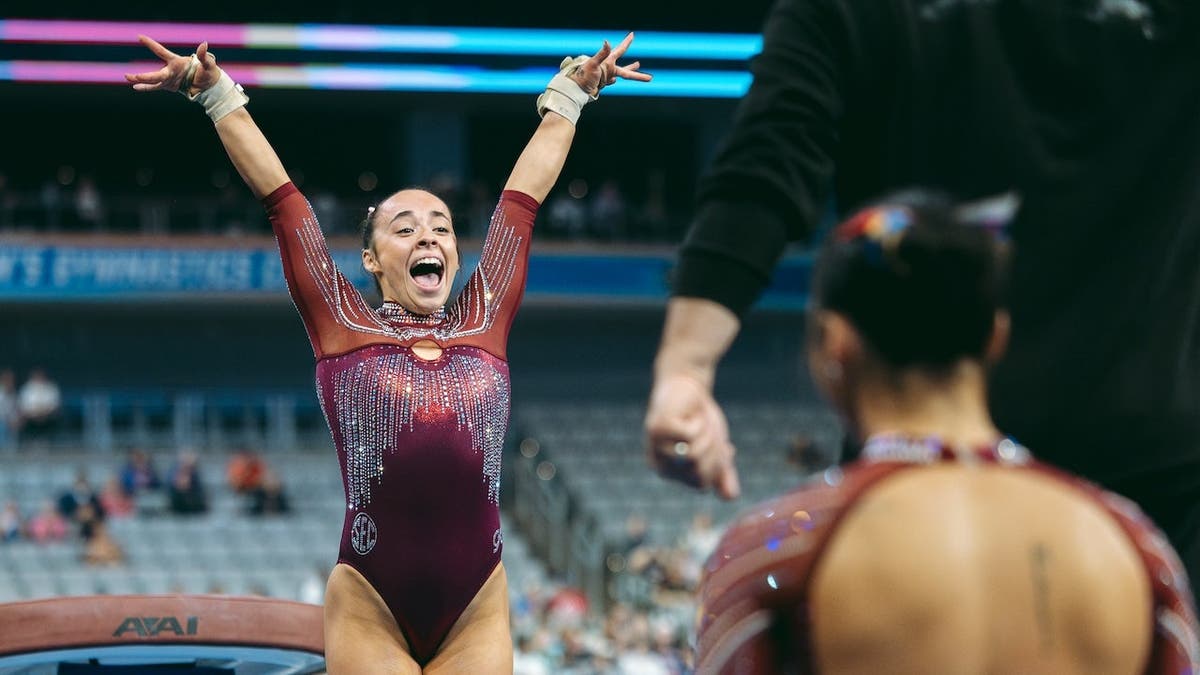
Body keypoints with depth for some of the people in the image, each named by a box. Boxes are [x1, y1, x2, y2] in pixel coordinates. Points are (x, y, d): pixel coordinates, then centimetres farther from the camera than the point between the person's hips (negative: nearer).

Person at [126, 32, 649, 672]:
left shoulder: (482, 324, 12)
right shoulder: (343, 327, 7)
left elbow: (522, 196, 19)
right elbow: (279, 195, 9)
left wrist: (568, 94, 27)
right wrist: (217, 94, 12)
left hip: (477, 613, 2)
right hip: (368, 609, -2)